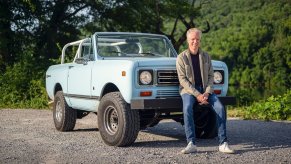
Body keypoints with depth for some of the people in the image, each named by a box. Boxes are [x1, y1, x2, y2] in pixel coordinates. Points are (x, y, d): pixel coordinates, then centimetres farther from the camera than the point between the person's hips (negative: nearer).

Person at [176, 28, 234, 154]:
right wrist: (197, 95, -20)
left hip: (205, 89, 3)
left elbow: (210, 76, 5)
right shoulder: (181, 58, -4)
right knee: (187, 108, -34)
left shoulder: (206, 56, 8)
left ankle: (223, 143, -20)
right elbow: (182, 79, -10)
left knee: (220, 107, -22)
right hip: (188, 89, -3)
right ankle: (191, 144, -32)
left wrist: (207, 93, -14)